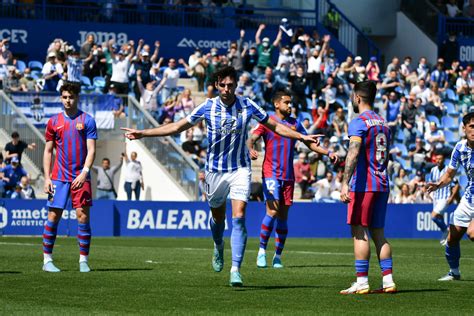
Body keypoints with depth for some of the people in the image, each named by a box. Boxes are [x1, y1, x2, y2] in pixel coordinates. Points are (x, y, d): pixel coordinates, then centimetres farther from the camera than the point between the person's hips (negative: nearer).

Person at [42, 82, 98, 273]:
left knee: (83, 216, -5)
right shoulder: (54, 121, 8)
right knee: (53, 216, -2)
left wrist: (84, 172, -16)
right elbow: (48, 151, 11)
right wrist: (47, 177, 2)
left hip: (81, 177, -1)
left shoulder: (87, 120, 2)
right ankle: (47, 260, 4)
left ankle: (84, 260, 1)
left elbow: (91, 150, -3)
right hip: (58, 177, 1)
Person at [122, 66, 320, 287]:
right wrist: (142, 134, -1)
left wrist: (302, 137, -2)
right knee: (218, 216, 13)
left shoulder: (247, 106, -5)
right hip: (215, 170, 1)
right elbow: (177, 127, 2)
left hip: (240, 169, -1)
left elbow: (275, 126, 6)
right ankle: (218, 247, 47)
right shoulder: (208, 107, -5)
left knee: (238, 217, -16)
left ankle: (236, 269, -18)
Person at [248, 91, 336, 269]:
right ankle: (262, 251, -7)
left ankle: (278, 256, 11)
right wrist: (251, 150, -31)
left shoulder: (295, 124, 13)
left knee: (283, 216, 4)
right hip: (271, 173, -4)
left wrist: (328, 153, 4)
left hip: (288, 176, 4)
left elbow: (310, 144, 18)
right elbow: (252, 139, -8)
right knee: (272, 212, -17)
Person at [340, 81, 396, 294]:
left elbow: (353, 153, -22)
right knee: (378, 233, 10)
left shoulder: (359, 122, -9)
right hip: (382, 185, 8)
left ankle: (361, 282, -8)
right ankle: (388, 281, 5)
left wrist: (345, 183, -28)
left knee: (360, 232, -5)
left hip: (363, 185, -8)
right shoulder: (383, 123, 17)